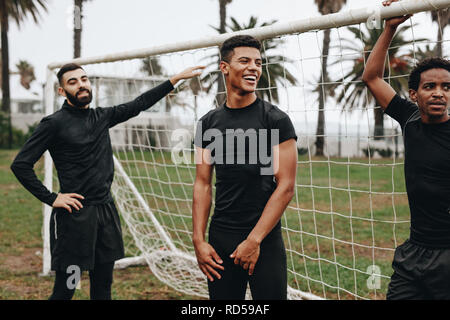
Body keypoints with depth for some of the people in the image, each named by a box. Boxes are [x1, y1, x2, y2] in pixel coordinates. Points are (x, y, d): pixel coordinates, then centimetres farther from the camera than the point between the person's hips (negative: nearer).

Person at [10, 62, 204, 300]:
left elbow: (139, 104, 14)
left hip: (106, 210, 6)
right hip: (74, 214, -6)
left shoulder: (102, 117, 11)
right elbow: (20, 164, -9)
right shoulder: (54, 124, -7)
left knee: (102, 286, 13)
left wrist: (176, 78, 12)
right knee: (64, 290, -2)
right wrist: (51, 198, -12)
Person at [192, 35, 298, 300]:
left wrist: (254, 240, -12)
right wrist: (199, 240, -1)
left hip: (266, 239, -3)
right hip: (220, 238, 3)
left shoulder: (276, 120, -5)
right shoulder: (209, 123, 6)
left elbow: (286, 187, -9)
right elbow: (203, 184, 7)